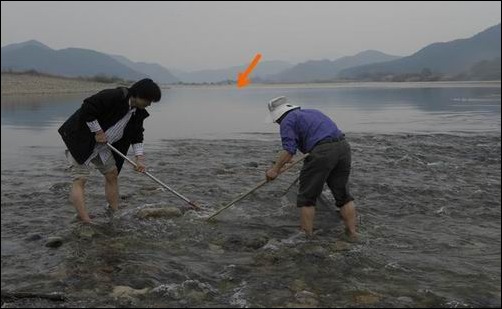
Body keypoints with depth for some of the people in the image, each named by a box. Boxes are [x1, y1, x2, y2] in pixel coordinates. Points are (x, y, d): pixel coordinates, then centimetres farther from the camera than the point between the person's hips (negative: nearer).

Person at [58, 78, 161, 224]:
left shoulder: (138, 111, 0)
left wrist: (139, 157, -4)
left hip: (102, 145, 9)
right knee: (79, 180, -13)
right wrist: (98, 132, -22)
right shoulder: (113, 97, -27)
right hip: (81, 139, -9)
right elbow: (87, 109, -29)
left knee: (112, 174, 9)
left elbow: (137, 134, 8)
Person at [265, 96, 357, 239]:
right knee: (343, 194, 17)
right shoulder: (312, 112, 29)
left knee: (307, 196, 5)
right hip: (343, 146, 8)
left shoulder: (287, 121, 5)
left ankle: (306, 235, 7)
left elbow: (288, 150, -8)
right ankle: (352, 232, 20)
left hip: (322, 152, -8)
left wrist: (275, 169, -3)